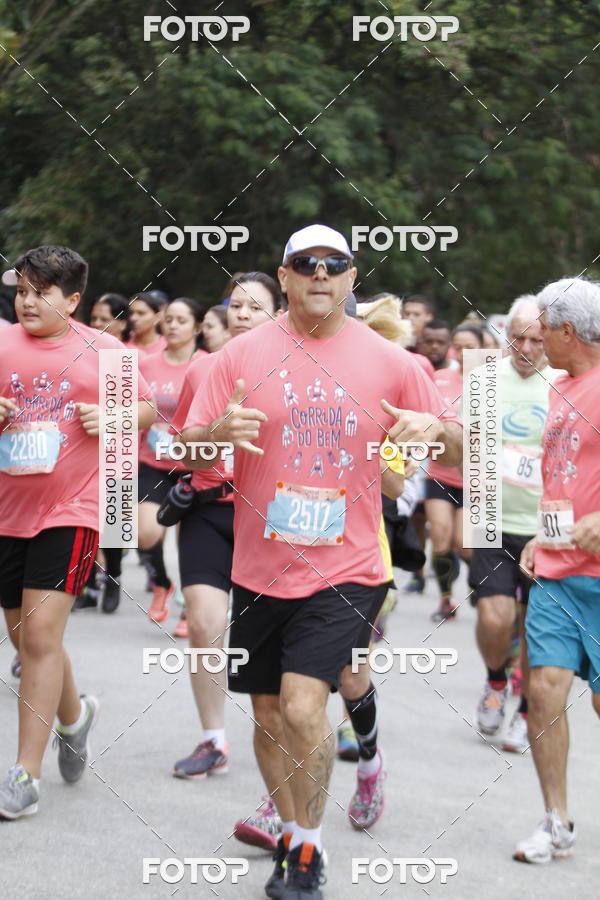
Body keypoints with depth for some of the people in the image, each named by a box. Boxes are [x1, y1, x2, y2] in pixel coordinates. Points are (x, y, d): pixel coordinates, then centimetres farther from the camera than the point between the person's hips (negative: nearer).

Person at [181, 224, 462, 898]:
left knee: (302, 709, -16)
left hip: (345, 568, -2)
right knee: (269, 717, 11)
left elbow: (460, 450, 7)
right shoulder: (242, 355, 1)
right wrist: (219, 432, -22)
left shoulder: (390, 361, 1)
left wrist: (437, 431, -16)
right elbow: (188, 449, 1)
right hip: (260, 569, 2)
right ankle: (291, 839, 34)